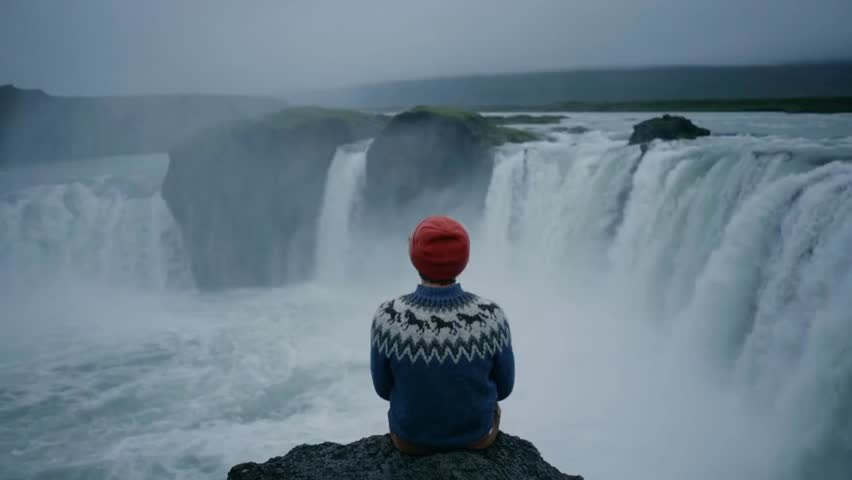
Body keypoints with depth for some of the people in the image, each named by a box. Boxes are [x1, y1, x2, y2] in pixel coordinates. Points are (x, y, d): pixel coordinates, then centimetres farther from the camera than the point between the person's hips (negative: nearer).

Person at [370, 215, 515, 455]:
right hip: (475, 429, 0)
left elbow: (384, 386, -11)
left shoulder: (387, 318, -28)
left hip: (411, 429, 0)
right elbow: (502, 385, -11)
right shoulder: (491, 317, -27)